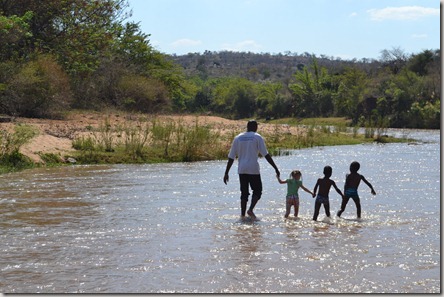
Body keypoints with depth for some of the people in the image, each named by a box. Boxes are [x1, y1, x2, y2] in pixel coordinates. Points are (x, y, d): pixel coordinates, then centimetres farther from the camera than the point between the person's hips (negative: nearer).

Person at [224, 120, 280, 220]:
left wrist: (226, 173, 11)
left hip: (241, 170, 4)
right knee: (257, 190, 10)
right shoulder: (257, 137, -1)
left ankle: (243, 214, 4)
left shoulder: (238, 138, 10)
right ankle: (250, 209, -11)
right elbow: (266, 155, -7)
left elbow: (231, 157, 8)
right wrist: (276, 168, -4)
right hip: (253, 169, -4)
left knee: (244, 193, 11)